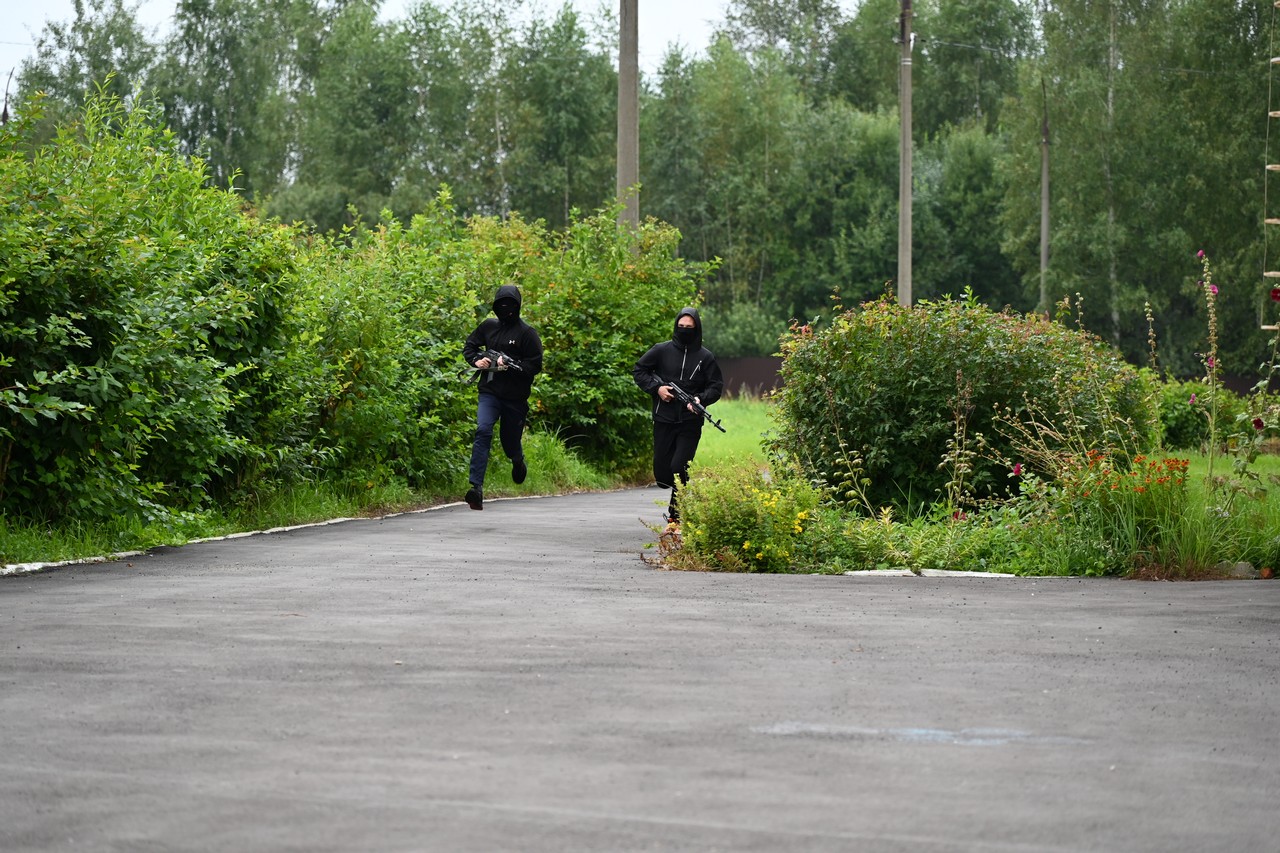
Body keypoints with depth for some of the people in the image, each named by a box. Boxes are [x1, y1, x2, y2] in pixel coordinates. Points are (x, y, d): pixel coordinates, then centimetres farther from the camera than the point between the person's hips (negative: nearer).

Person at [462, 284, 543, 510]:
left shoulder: (527, 333, -5)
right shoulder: (488, 326, 8)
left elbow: (535, 365, -8)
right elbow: (469, 346, 21)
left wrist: (510, 366, -19)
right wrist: (477, 360, 1)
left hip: (515, 397, -2)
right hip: (489, 392, 2)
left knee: (510, 441, 11)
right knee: (483, 431, -21)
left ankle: (518, 462, 51)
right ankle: (476, 487, -28)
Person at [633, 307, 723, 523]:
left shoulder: (705, 357, 3)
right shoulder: (661, 350, 4)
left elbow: (716, 386, 6)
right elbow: (639, 370, 10)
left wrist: (701, 399, -14)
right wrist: (656, 388, -5)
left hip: (690, 424, -2)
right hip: (663, 421, 2)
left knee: (679, 468, -13)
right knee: (661, 474, 2)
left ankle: (676, 512, 2)